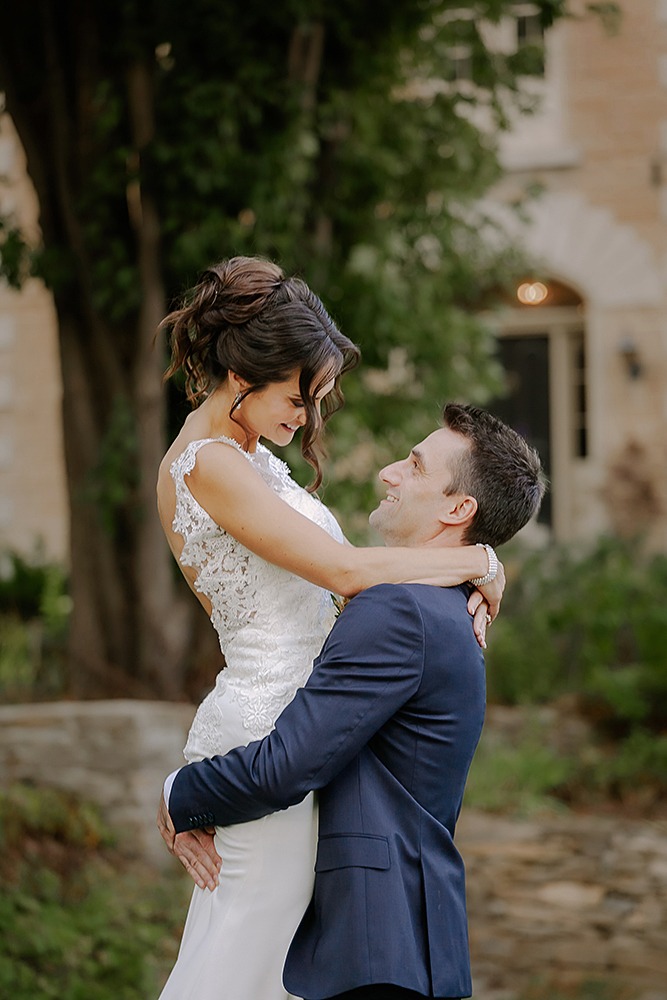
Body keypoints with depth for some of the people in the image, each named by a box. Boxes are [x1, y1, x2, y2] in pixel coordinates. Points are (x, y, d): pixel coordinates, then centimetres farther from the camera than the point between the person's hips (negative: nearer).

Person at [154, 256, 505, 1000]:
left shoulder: (244, 457, 14)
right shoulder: (207, 464, -16)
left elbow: (326, 587, 13)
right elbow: (346, 570, -20)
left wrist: (457, 595, -1)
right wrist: (480, 561, -8)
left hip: (259, 725, 10)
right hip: (267, 736, -10)